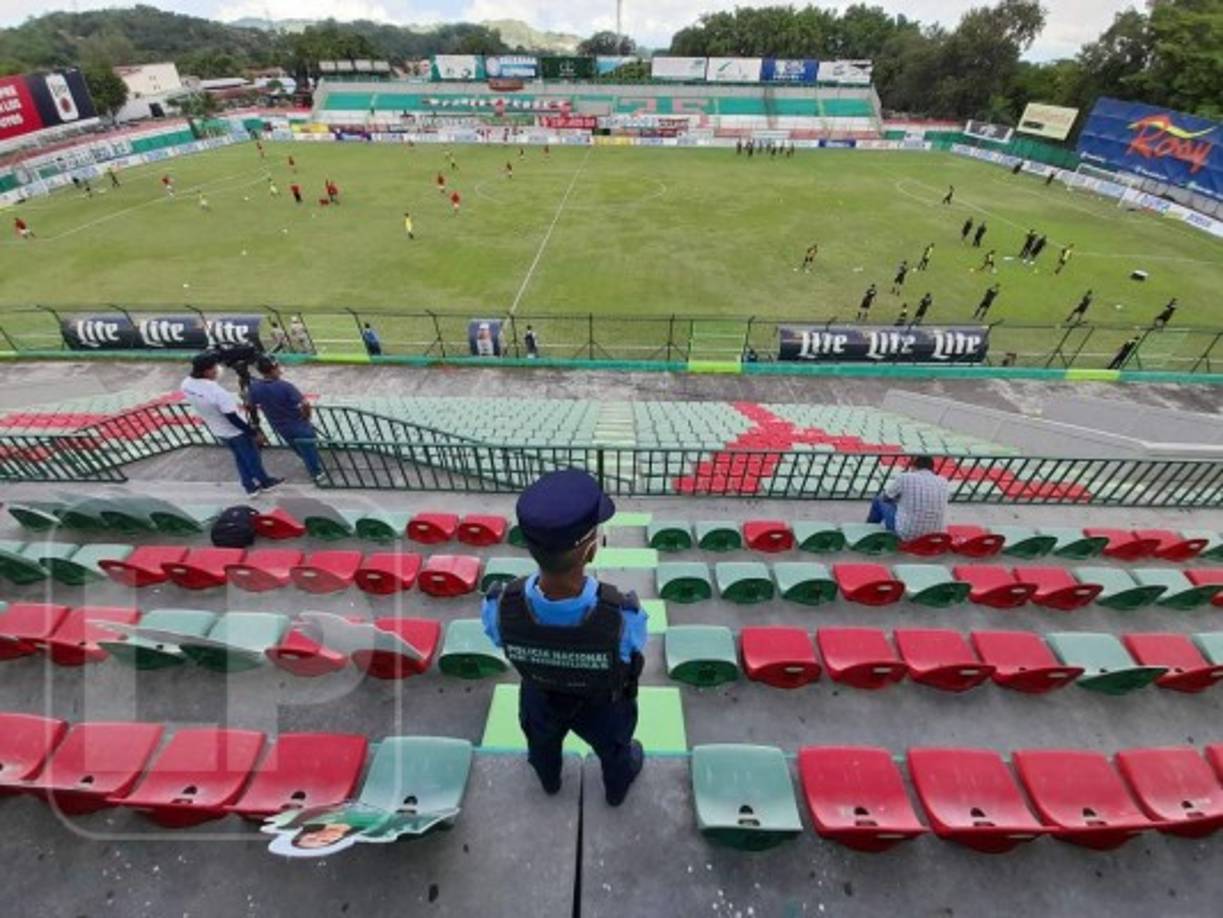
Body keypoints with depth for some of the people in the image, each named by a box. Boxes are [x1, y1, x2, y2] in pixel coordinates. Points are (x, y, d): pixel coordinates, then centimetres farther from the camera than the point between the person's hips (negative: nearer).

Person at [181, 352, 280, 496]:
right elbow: (233, 418, -27)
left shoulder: (186, 385, -12)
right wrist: (253, 432, -15)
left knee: (239, 458, 25)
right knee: (252, 457, 17)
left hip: (217, 431, 7)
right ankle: (265, 482, 37)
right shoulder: (217, 392, -35)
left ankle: (251, 487, 37)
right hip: (236, 431, -7)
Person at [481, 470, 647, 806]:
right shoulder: (624, 617, -45)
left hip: (541, 700, 2)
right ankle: (617, 788, 69)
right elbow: (633, 654, -20)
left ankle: (549, 780, 72)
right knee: (612, 749, 36)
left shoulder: (499, 608, -40)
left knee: (543, 743, 39)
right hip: (602, 706, -1)